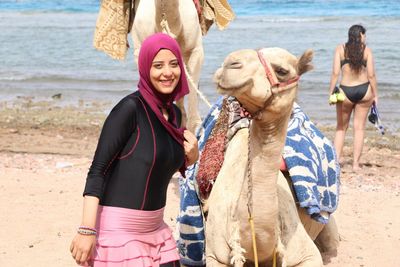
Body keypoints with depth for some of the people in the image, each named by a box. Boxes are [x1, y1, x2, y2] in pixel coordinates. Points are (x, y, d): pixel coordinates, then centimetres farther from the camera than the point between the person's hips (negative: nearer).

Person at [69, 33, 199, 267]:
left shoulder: (174, 114, 8)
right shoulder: (131, 108, -14)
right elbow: (97, 170, -15)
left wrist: (191, 158, 1)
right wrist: (87, 230, -22)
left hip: (155, 229, 7)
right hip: (118, 229, -7)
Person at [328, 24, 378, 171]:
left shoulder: (340, 49, 0)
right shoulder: (367, 50, -1)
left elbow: (335, 72, -7)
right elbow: (371, 75, -4)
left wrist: (331, 92, -2)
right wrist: (375, 94, 4)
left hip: (346, 91, 0)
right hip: (364, 90, 0)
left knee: (341, 127, 16)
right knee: (359, 128, 9)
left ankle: (337, 158, 7)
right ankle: (356, 163, 8)